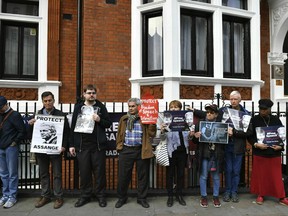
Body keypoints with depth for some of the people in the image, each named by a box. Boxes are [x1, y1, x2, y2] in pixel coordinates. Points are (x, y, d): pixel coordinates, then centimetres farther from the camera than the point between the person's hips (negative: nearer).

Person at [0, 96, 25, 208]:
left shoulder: (15, 115, -8)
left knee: (12, 174, 2)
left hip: (11, 148, -7)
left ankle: (12, 197, 11)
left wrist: (14, 142, -9)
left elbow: (22, 131, -10)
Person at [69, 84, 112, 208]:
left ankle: (101, 196, 20)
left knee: (99, 172, 6)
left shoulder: (101, 107, 5)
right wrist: (72, 145, 3)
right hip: (82, 145, 1)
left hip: (98, 145, -1)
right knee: (84, 172, 9)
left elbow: (108, 124, 4)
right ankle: (85, 196, 24)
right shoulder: (78, 107, 7)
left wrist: (99, 120, -16)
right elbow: (73, 127, 6)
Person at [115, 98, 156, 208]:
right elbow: (120, 134, 13)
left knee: (143, 175, 9)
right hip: (126, 150, 2)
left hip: (141, 151, -1)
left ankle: (142, 198, 26)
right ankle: (121, 198, 26)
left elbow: (151, 134, -4)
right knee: (123, 175, 7)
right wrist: (119, 146, 7)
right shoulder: (124, 119, 10)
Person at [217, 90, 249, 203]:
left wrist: (234, 132, -20)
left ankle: (234, 192, 26)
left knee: (236, 171, 10)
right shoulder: (223, 111, 0)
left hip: (238, 146, 0)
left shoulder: (246, 113, -3)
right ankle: (227, 191, 24)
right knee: (228, 170, 10)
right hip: (226, 145, 0)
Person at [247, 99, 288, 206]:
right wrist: (256, 144, -19)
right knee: (260, 175, 9)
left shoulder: (276, 119, 3)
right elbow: (249, 136, -3)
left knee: (277, 175, 7)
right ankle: (260, 195, 24)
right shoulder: (254, 120, -4)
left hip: (274, 152, 2)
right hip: (259, 153, -1)